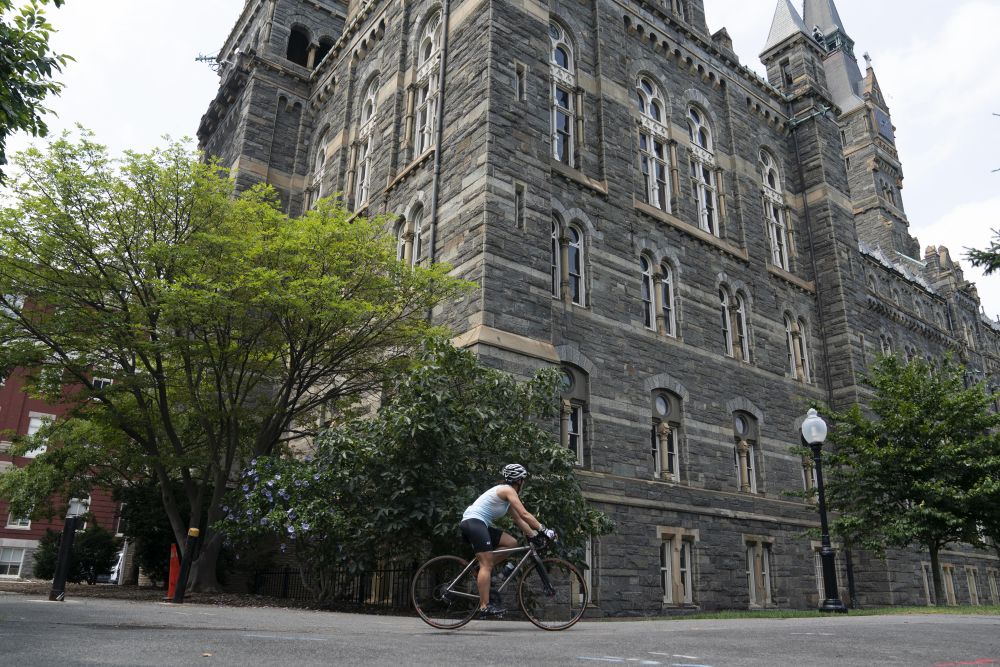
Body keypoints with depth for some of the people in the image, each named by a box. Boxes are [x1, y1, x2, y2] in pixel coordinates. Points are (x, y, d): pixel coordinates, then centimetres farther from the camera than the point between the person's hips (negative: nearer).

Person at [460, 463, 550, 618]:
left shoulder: (505, 494, 22)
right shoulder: (508, 490, -7)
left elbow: (518, 519, 21)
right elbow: (524, 514, -16)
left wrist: (534, 535, 14)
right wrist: (543, 529, -15)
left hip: (477, 524, 10)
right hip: (474, 521, -10)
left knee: (511, 543, 5)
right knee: (487, 564, -13)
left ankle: (482, 572, 7)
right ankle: (485, 607, -16)